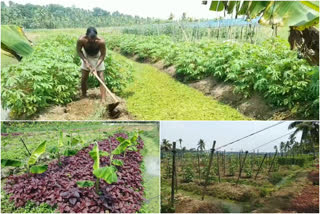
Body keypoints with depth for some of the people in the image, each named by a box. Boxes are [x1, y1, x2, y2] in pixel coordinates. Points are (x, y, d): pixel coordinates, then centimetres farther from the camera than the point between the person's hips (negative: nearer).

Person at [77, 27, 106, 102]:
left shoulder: (101, 42, -35)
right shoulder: (81, 40, -30)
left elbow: (102, 55, -21)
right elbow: (79, 51, -11)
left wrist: (96, 67, -29)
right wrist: (85, 61, -21)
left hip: (98, 58, -1)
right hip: (86, 57, 2)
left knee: (101, 78, -11)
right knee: (84, 78, 3)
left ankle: (103, 100, -12)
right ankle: (84, 97, 22)